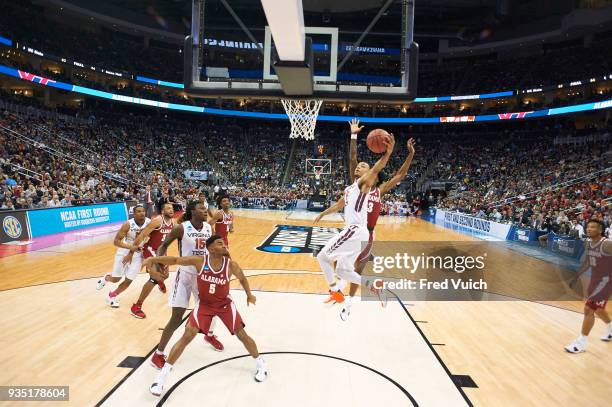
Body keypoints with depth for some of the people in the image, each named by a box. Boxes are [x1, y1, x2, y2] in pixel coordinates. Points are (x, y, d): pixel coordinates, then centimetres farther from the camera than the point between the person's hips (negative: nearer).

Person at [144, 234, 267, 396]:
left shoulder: (231, 265, -20)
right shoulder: (199, 261, -22)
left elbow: (242, 278, 0)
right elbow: (175, 260, -17)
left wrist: (249, 294, -4)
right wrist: (153, 259, -27)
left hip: (225, 304, 0)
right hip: (204, 304, 0)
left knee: (242, 335, 3)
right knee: (187, 336, -9)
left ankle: (260, 364, 27)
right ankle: (162, 375, 5)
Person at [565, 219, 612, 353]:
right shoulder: (588, 243, 0)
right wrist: (577, 276, 17)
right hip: (595, 278, 8)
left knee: (588, 308, -10)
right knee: (597, 308, 24)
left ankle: (581, 343, 1)